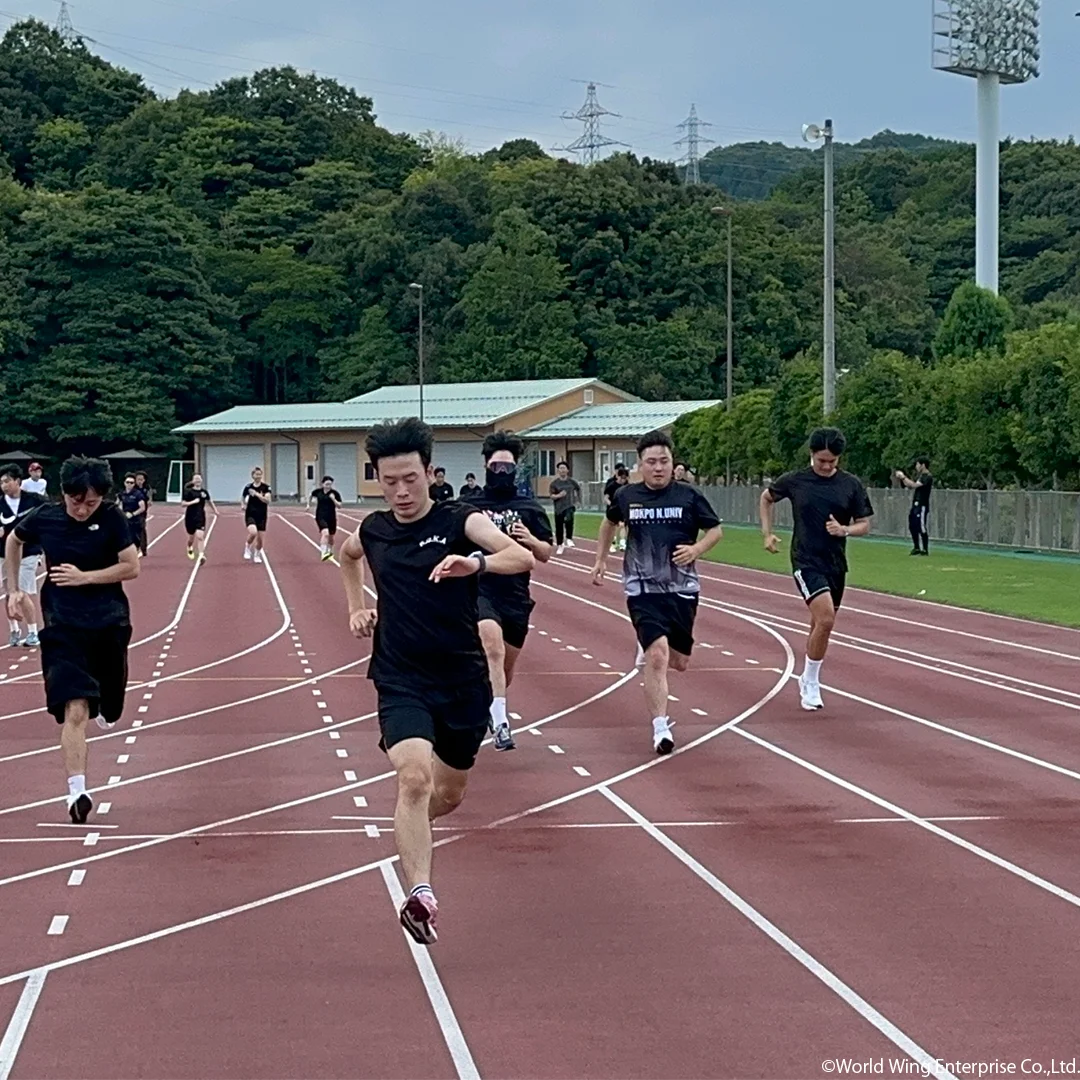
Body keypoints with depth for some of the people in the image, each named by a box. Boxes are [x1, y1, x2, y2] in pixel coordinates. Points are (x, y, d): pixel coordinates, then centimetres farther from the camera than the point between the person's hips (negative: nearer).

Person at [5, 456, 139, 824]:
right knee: (74, 711, -14)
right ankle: (76, 791, -16)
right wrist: (13, 590, 12)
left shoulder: (112, 518, -8)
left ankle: (103, 708, 56)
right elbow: (14, 542, 16)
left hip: (108, 621, 1)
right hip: (63, 625, -1)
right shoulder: (43, 517, -4)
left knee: (109, 709, 17)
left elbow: (131, 567, -9)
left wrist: (85, 577, -16)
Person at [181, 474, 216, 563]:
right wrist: (193, 502, -23)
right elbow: (183, 504, -11)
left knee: (200, 536, -16)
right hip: (190, 517, -1)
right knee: (191, 537, 15)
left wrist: (215, 511, 27)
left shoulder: (204, 492, 3)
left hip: (201, 517, 1)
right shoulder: (188, 491, -6)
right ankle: (190, 549, 49)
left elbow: (209, 502, 21)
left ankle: (201, 555, -22)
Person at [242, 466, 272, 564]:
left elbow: (267, 500, -20)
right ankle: (247, 547, 4)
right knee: (253, 532, -26)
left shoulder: (266, 487, -5)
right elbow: (243, 498, 19)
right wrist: (244, 505, 2)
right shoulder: (248, 487, -1)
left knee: (260, 537, 5)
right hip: (250, 515, -1)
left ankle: (257, 555, 30)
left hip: (261, 516, 1)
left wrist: (257, 494, -27)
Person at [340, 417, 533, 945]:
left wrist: (476, 562, -47)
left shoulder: (460, 520, -9)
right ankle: (419, 895, -29)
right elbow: (346, 555, 30)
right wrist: (356, 608, 17)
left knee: (448, 794, 14)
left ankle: (407, 829, 48)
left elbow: (522, 556, -28)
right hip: (401, 679, 0)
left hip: (463, 679, 0)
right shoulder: (374, 530, 3)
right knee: (415, 777, -25)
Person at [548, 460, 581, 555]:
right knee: (559, 528, 6)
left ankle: (569, 539, -17)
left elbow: (578, 489, 21)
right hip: (559, 507, 1)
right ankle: (559, 545, 24)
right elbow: (551, 496, -4)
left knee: (568, 519, -32)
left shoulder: (572, 481, 2)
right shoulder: (555, 483, -2)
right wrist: (559, 495, -21)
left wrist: (578, 499, 21)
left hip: (569, 506, -1)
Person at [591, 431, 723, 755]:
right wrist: (600, 560, 19)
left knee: (679, 661, 11)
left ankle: (648, 648, 48)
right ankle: (661, 728, -16)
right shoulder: (626, 496, 0)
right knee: (658, 654, -20)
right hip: (643, 590, -2)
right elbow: (610, 523, 22)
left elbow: (716, 530, 6)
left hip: (682, 589, 2)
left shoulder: (689, 496, -3)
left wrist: (696, 549, -12)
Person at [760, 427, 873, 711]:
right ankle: (811, 682, -5)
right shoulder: (795, 481, -3)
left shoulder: (851, 485, 0)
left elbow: (864, 525, 5)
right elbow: (766, 498, 16)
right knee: (826, 619, -21)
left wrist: (844, 530, -15)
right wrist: (768, 533, 8)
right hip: (806, 561, -4)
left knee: (821, 624, 13)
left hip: (836, 563, 4)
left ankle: (808, 679, 34)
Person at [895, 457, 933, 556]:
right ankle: (917, 548, 22)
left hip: (922, 506, -10)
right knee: (912, 526, 12)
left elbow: (914, 485, -23)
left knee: (922, 528, -8)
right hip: (915, 504, 10)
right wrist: (901, 478, 5)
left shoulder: (927, 477, -13)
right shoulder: (919, 475, 15)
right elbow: (909, 486, 18)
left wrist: (903, 477, -15)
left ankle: (925, 550, -2)